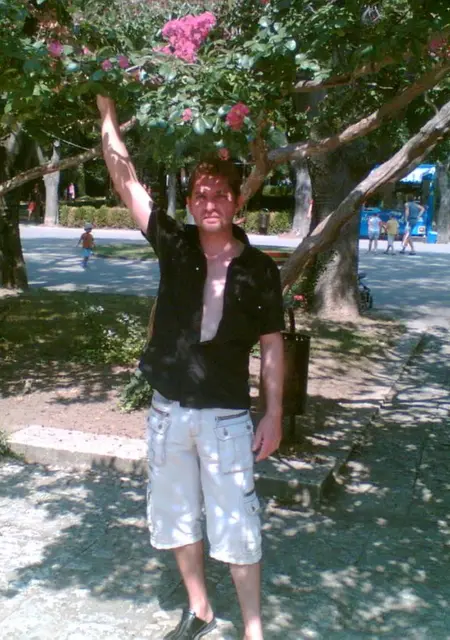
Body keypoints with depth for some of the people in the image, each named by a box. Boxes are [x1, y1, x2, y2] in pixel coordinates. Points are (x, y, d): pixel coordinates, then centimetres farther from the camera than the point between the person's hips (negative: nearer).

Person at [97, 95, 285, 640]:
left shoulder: (258, 267, -6)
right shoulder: (174, 246, -3)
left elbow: (271, 344, -1)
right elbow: (126, 182, -6)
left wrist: (274, 415, -3)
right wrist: (107, 113, -10)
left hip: (226, 415, -3)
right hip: (168, 409, 3)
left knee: (236, 523, 3)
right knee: (176, 514, 16)